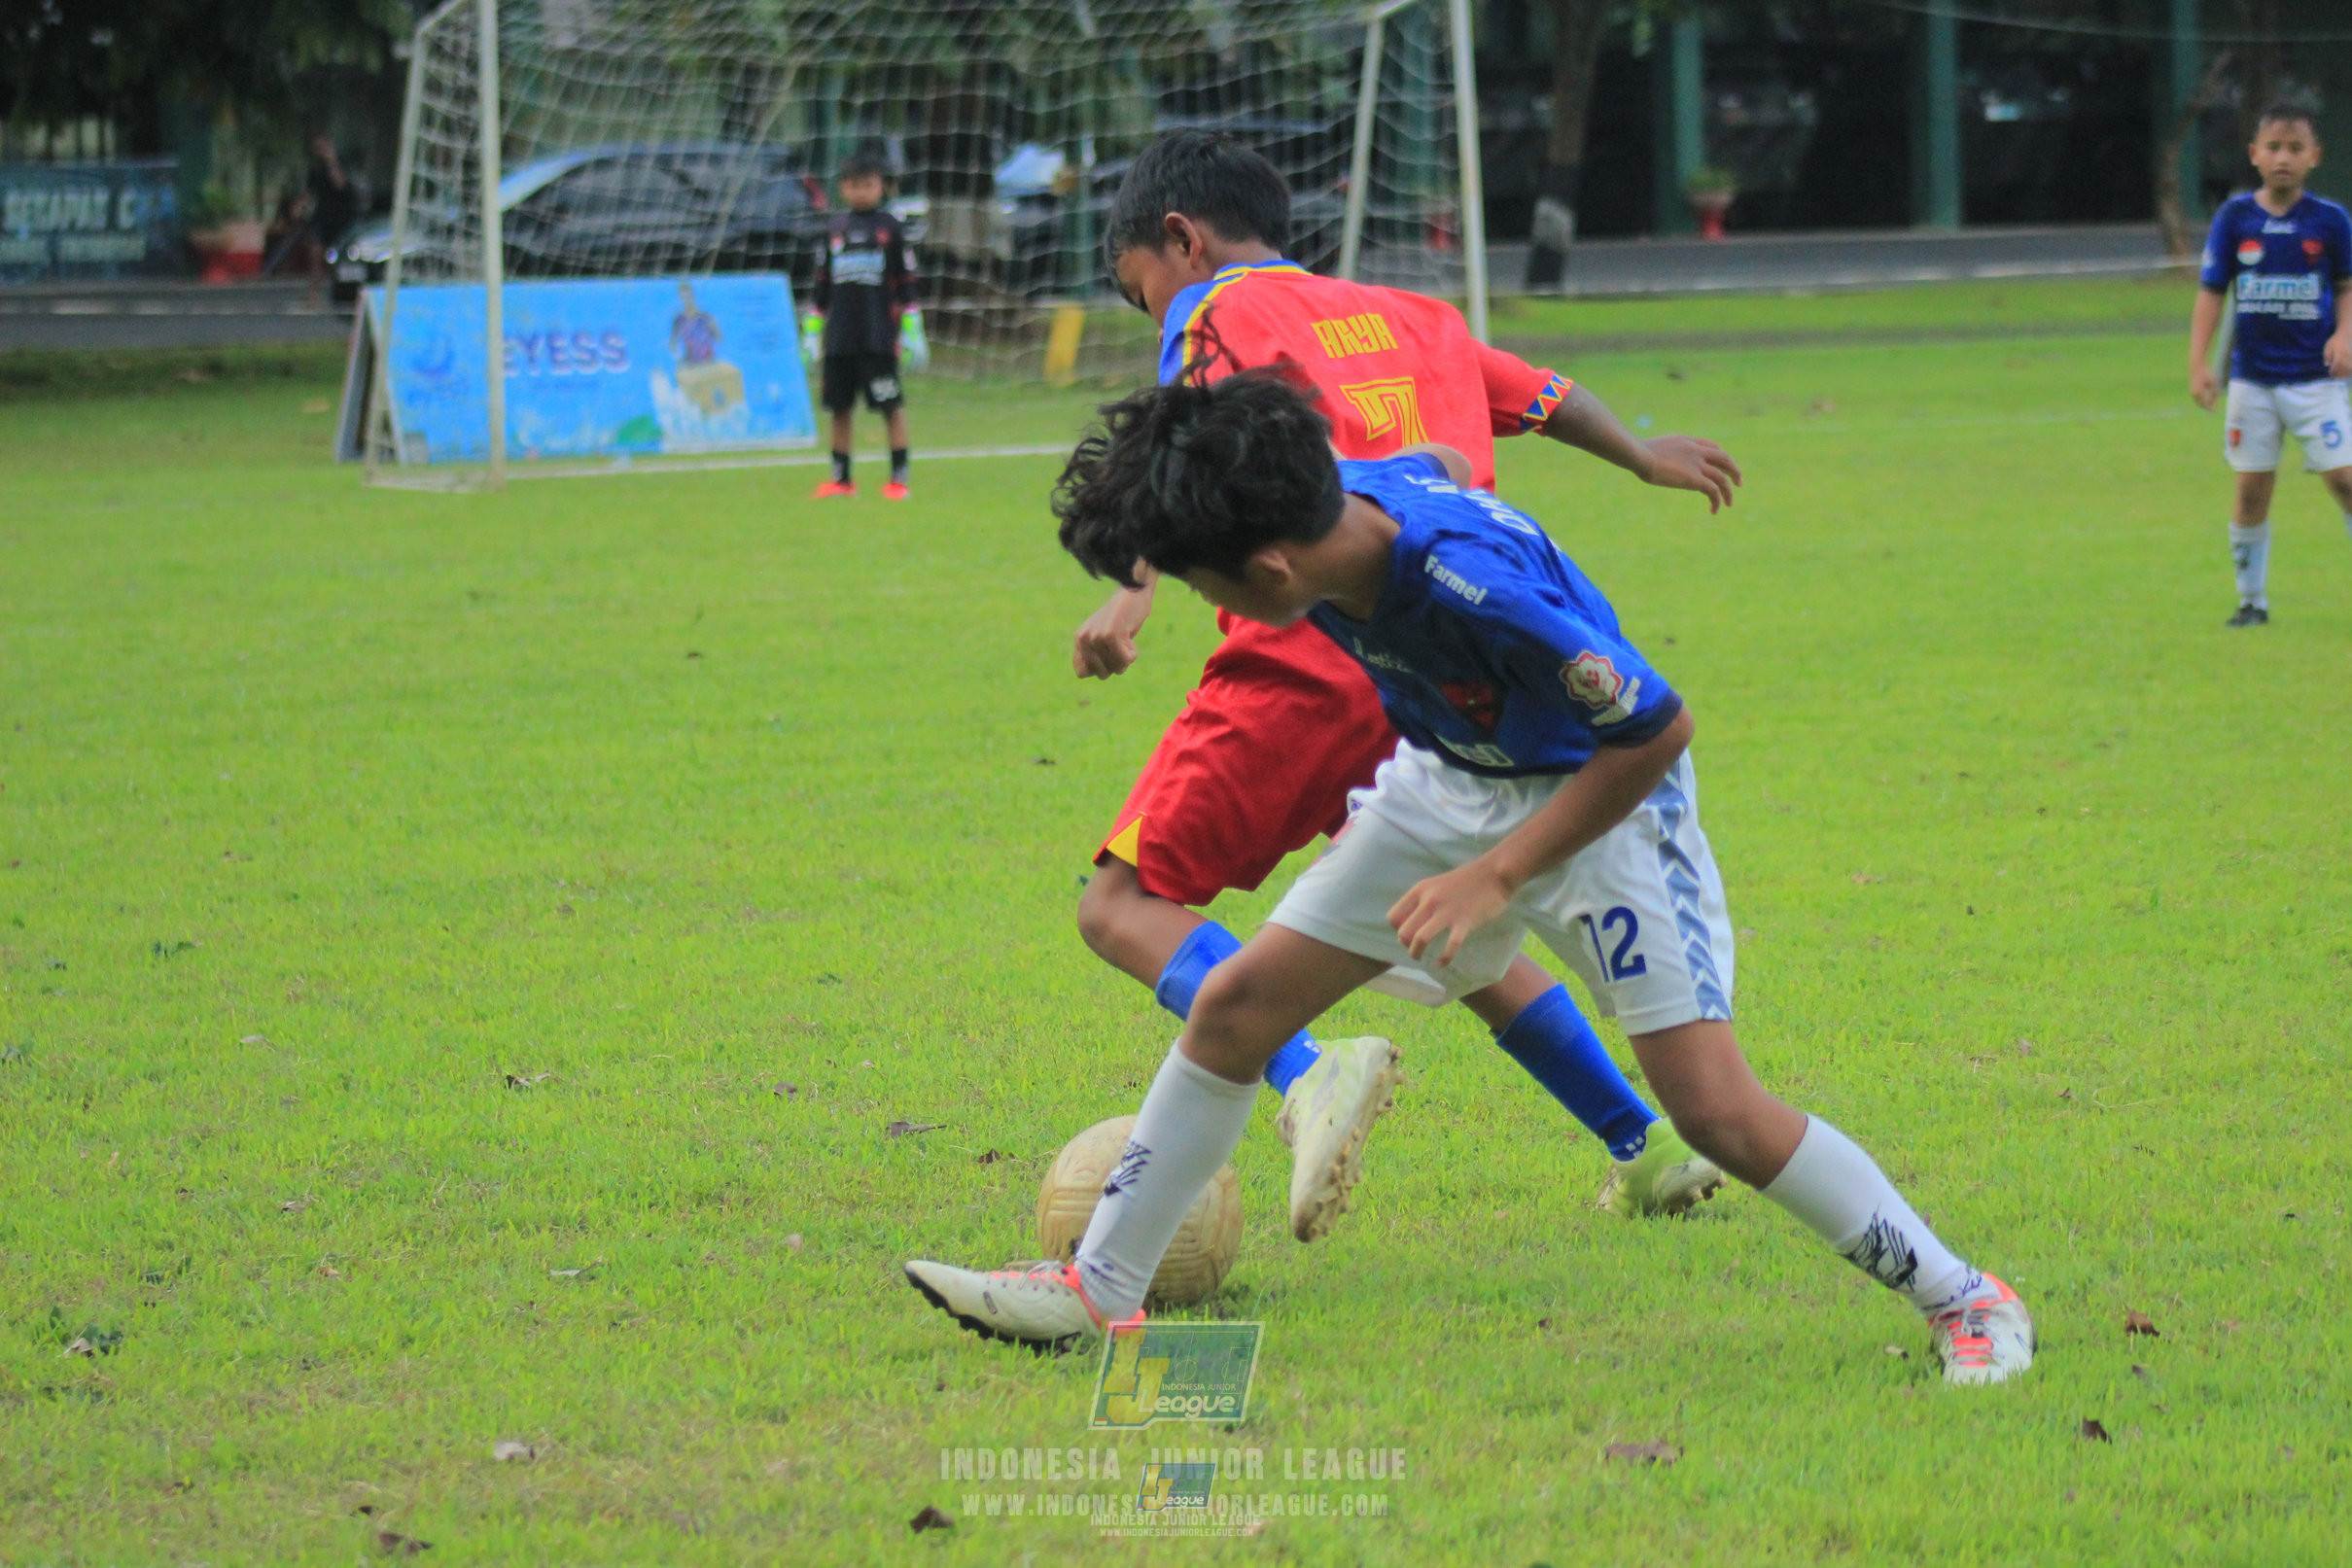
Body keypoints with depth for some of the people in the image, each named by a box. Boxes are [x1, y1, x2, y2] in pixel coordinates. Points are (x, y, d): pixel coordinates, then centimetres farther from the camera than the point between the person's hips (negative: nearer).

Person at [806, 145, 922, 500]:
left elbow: (906, 284, 2)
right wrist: (812, 333, 14)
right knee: (839, 407, 6)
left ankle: (898, 478, 0)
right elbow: (822, 285, 16)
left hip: (879, 335, -4)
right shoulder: (835, 229, 11)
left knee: (892, 405, -4)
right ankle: (841, 478, 14)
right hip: (840, 336, 4)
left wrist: (911, 331, -3)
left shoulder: (890, 227, 1)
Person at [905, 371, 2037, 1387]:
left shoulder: (1479, 586, -39)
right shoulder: (1340, 497, -18)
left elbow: (1655, 731, -28)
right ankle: (1098, 1291, 15)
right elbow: (1440, 464, 8)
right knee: (1236, 1006, 3)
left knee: (1716, 1110, -16)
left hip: (1599, 798, -7)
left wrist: (1497, 877, -27)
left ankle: (1963, 1303, -1)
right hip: (1447, 784, 7)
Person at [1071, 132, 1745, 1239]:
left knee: (1124, 907, -4)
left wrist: (1133, 595, -27)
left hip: (1305, 663, -7)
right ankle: (1643, 1147, 27)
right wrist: (1643, 454, 61)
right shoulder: (1410, 318, 25)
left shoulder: (1219, 313, 6)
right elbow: (1546, 399, 41)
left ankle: (1306, 1073, -29)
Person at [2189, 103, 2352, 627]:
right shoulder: (2235, 217, -1)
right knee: (2252, 489, 3)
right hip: (2253, 379, 1)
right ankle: (2252, 599, 15)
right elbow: (2211, 292, 3)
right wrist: (2198, 363, -4)